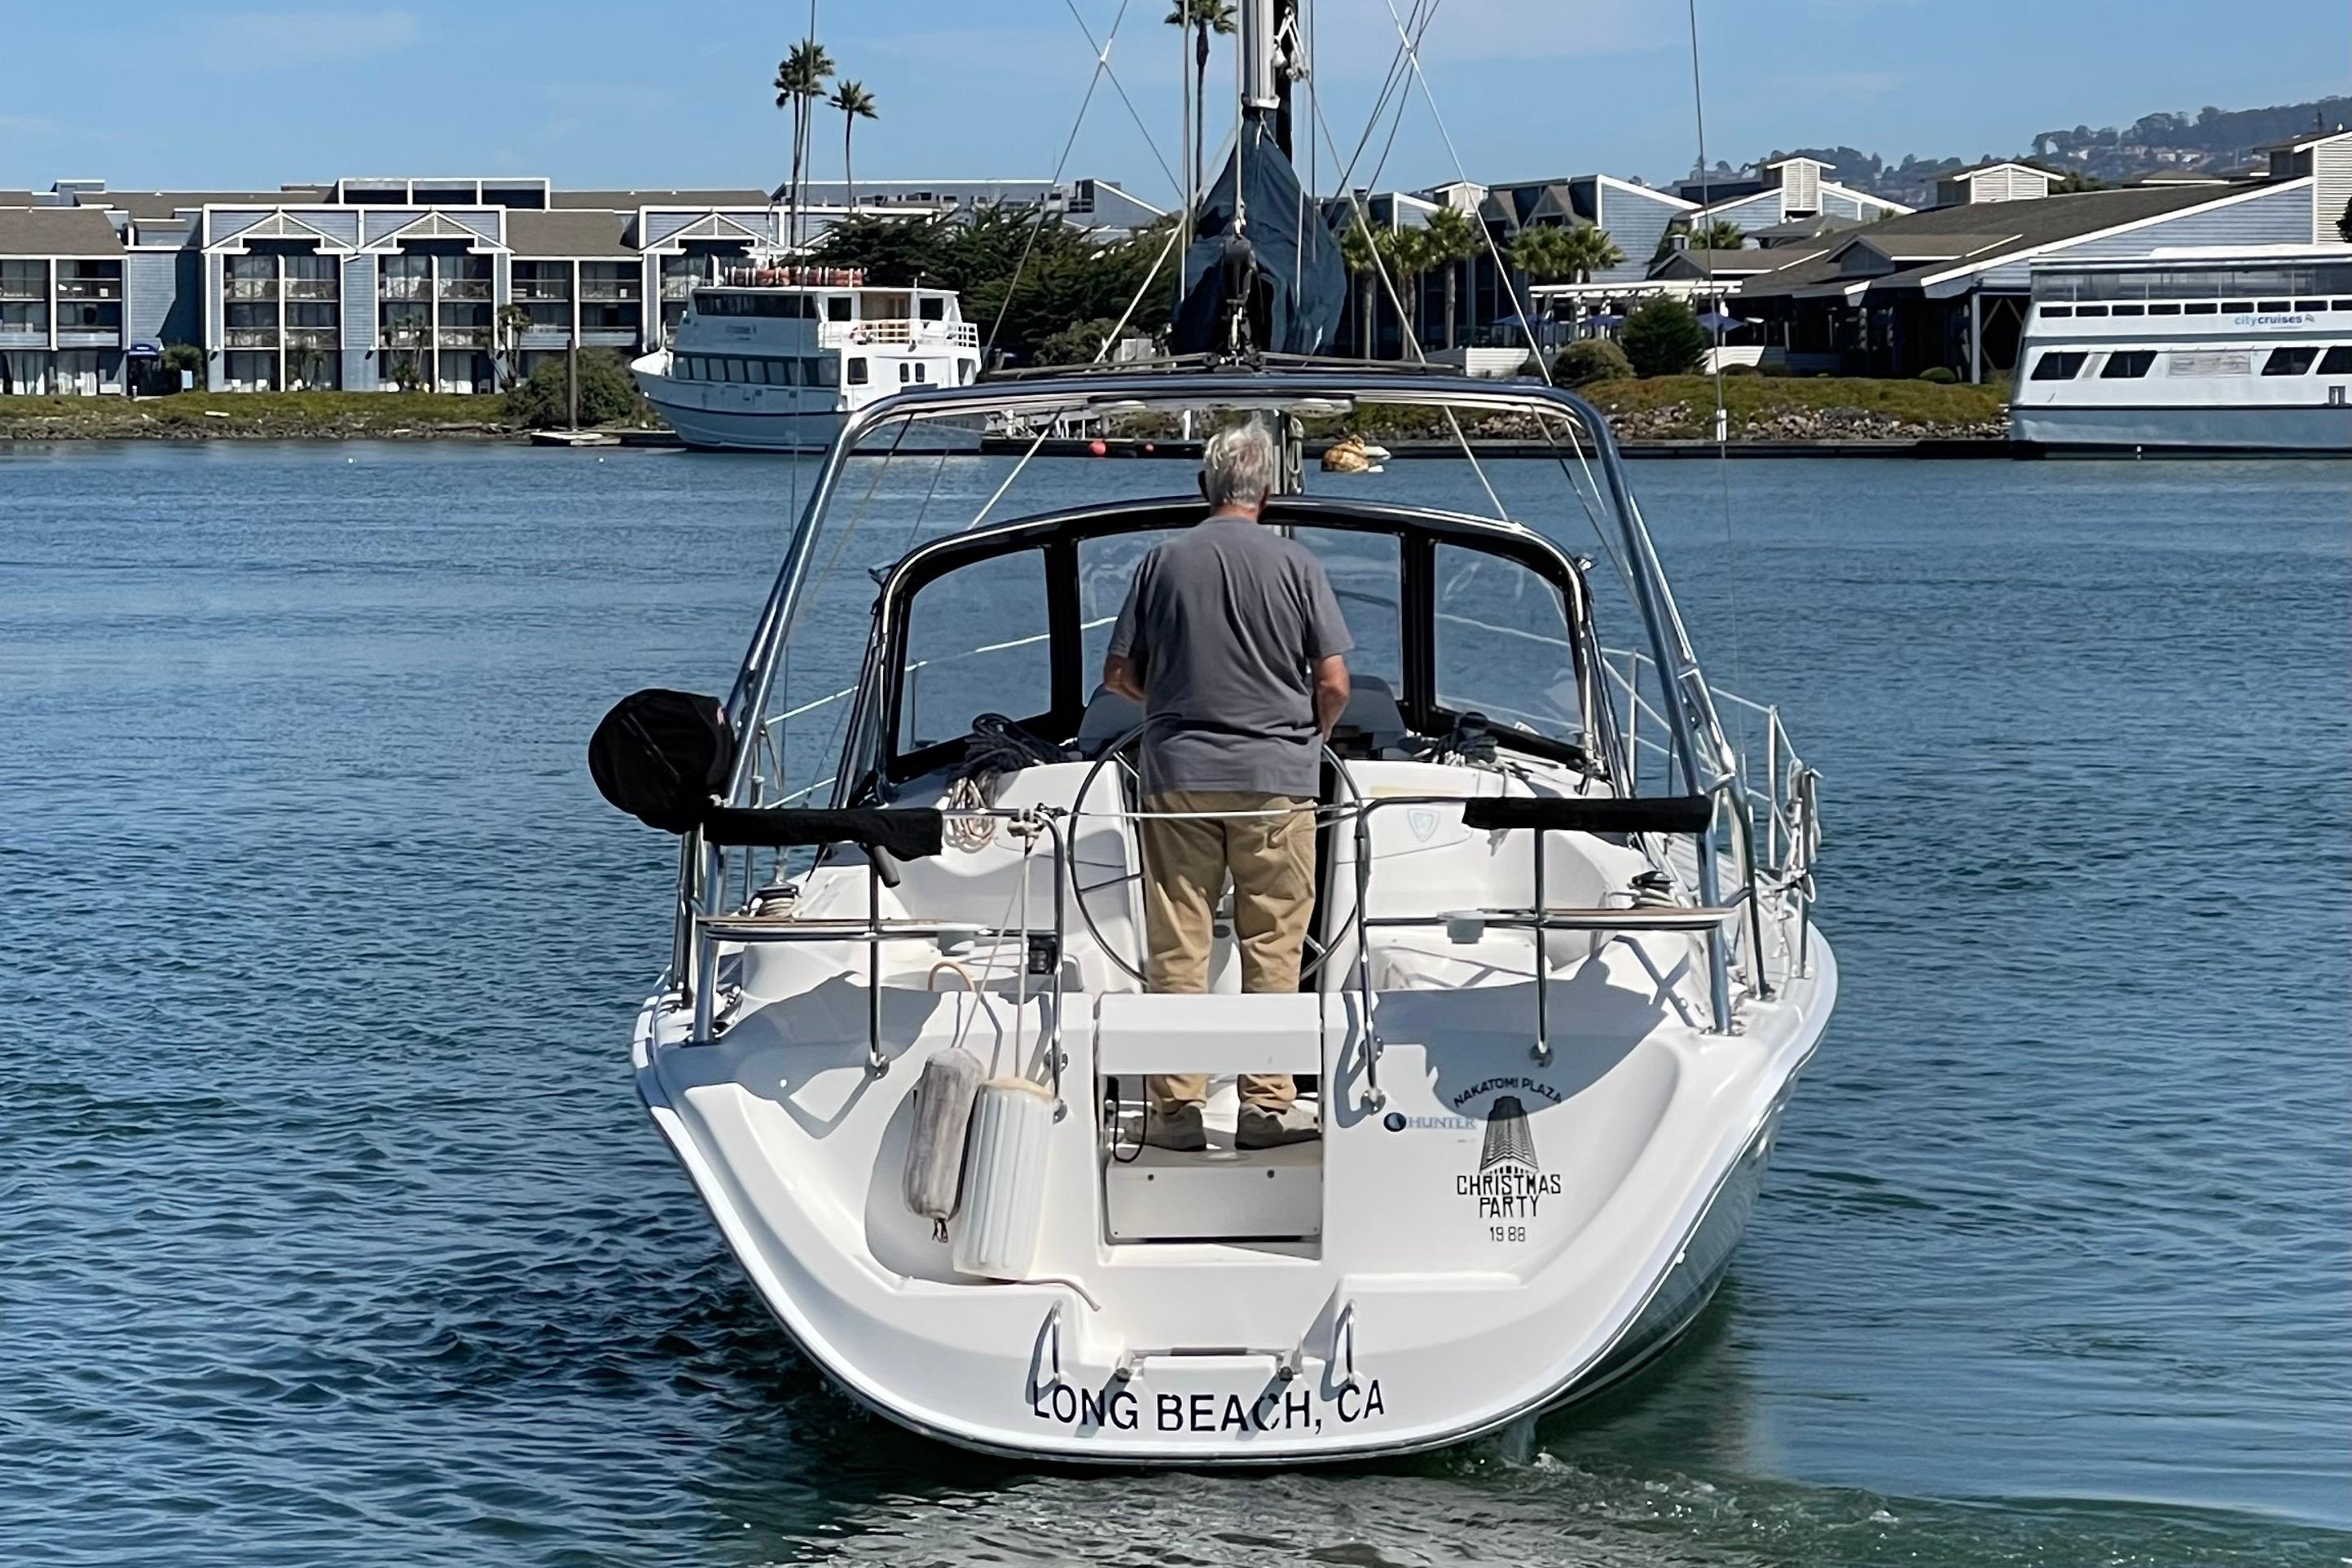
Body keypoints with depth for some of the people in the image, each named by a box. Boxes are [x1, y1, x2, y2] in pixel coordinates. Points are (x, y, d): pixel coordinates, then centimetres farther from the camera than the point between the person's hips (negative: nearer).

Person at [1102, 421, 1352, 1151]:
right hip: (1277, 777, -1)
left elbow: (1120, 673, 6)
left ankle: (1177, 1104, 4)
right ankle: (1268, 1104, 4)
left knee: (1176, 946, 5)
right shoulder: (1295, 563, -2)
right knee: (1272, 946, 5)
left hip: (1176, 774, 1)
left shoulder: (1164, 560, 2)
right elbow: (1333, 684, -4)